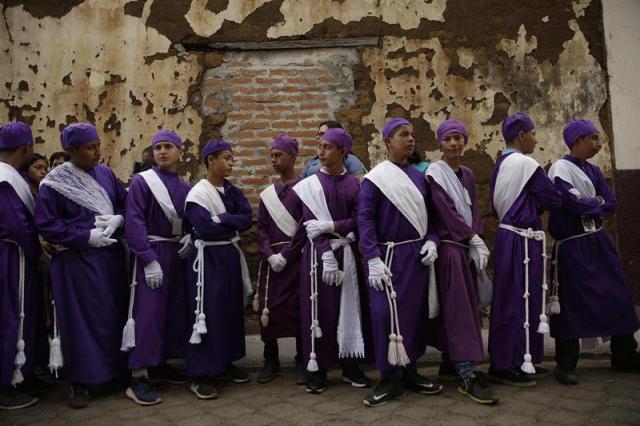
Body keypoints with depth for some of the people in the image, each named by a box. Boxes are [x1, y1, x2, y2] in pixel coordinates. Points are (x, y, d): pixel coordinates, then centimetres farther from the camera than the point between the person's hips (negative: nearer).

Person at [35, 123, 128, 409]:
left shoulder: (105, 174, 7)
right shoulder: (53, 183, -8)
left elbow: (126, 202, 13)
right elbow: (46, 225, -10)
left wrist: (118, 218, -9)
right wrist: (87, 236, -16)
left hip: (111, 255, 5)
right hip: (77, 260, -5)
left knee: (115, 314, 10)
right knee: (82, 319, 0)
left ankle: (116, 370, 26)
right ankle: (80, 383, 13)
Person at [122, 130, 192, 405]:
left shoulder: (185, 187, 10)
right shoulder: (142, 181, -6)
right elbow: (133, 223, -12)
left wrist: (190, 237, -4)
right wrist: (149, 260, -19)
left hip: (177, 255, 6)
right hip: (151, 253, -6)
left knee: (174, 311, 10)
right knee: (147, 313, -8)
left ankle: (160, 365, 24)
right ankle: (138, 378, -2)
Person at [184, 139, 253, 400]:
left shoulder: (233, 191, 9)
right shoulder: (198, 193, -11)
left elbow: (247, 219, -2)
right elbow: (205, 228, -21)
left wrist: (221, 219, -16)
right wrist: (233, 225, -9)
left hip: (231, 256, 7)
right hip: (209, 258, -7)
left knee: (232, 309, 13)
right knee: (208, 312, -4)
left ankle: (227, 362, 27)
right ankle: (201, 374, 5)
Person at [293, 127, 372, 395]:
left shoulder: (354, 184, 6)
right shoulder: (309, 185, 0)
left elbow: (359, 221, -2)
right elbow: (311, 225, -8)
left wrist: (331, 226, -15)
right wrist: (327, 253, -19)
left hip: (348, 253, 2)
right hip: (318, 253, -2)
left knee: (350, 307, 6)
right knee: (319, 310, 0)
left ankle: (350, 365, 19)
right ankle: (316, 368, 11)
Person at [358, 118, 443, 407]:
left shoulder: (419, 177, 10)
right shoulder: (374, 178, -6)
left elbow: (429, 214, 14)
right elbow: (364, 219, -11)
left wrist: (431, 241, -5)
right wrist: (373, 260, -19)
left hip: (418, 255, 6)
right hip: (390, 255, -5)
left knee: (415, 313, 10)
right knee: (386, 314, -6)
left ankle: (409, 372, 23)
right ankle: (390, 379, 7)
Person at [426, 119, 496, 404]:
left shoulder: (467, 174, 16)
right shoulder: (434, 173, -5)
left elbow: (474, 210, 8)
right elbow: (446, 211, -12)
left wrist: (477, 243, -6)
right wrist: (475, 239, -13)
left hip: (468, 246, 7)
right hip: (450, 245, -7)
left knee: (459, 306, 9)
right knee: (459, 307, -12)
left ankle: (451, 361, 20)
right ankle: (467, 375, -14)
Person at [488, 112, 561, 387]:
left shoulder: (499, 165, 13)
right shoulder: (526, 164, -13)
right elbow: (554, 201, -8)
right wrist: (540, 201, 12)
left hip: (506, 235, 9)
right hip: (523, 240, -9)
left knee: (510, 299, 13)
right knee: (520, 300, -3)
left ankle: (517, 361, 23)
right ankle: (507, 366, 4)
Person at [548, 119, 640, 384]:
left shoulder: (593, 171, 14)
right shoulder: (560, 169, -8)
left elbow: (611, 205, 7)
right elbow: (573, 202, -21)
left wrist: (587, 205, -9)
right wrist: (597, 203, -4)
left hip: (597, 240, 8)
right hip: (572, 244, -8)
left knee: (618, 295, 10)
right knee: (571, 302, -5)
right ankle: (565, 365, 7)